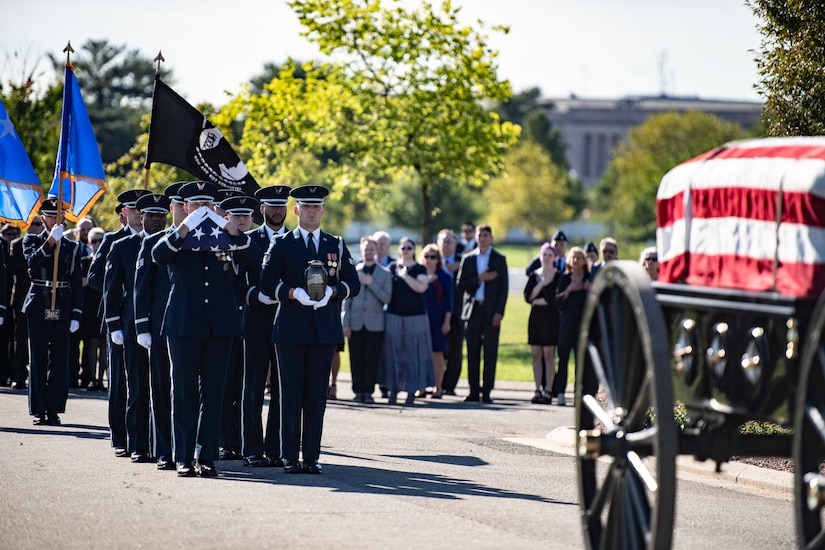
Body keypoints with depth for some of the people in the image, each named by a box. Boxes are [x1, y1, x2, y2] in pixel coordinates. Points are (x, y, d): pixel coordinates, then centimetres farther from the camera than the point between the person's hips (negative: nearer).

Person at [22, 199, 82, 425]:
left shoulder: (71, 248, 10)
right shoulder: (32, 241, 7)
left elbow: (77, 284, 8)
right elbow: (33, 262, -15)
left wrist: (76, 315, 0)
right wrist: (51, 241, -25)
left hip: (62, 309, 1)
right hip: (38, 308, -1)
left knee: (59, 361, 0)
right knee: (38, 360, 1)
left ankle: (54, 410, 5)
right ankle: (38, 411, 5)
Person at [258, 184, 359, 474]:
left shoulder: (336, 245, 12)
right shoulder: (281, 245, 6)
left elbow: (353, 283, 9)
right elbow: (266, 282, -1)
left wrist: (332, 291, -11)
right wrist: (293, 293, -16)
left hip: (325, 329, 2)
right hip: (291, 330, -2)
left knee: (317, 395, 2)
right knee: (291, 394, -1)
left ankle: (311, 456, 5)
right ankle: (290, 457, 2)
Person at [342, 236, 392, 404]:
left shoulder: (385, 273, 8)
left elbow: (386, 298, -1)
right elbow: (347, 298, 11)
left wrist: (371, 283, -11)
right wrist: (345, 322, 4)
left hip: (375, 324, -1)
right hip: (356, 323, 1)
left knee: (372, 360, -3)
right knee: (356, 359, -1)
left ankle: (368, 392, 3)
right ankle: (358, 391, 5)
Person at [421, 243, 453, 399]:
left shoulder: (444, 277, 2)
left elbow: (449, 300, 0)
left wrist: (447, 321, -6)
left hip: (437, 319, -2)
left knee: (437, 352, 1)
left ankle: (438, 387, 7)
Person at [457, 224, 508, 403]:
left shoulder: (499, 259, 6)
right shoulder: (468, 259, 11)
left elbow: (504, 287, 1)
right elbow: (461, 285, 4)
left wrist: (499, 312, -8)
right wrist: (479, 279, -10)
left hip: (491, 311, -2)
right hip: (472, 310, 2)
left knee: (490, 352, -3)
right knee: (473, 352, 1)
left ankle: (487, 392, -1)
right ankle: (474, 391, 5)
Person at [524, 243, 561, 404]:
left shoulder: (558, 276, -1)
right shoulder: (534, 275, 12)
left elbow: (555, 298, -10)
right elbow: (528, 296, 0)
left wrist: (537, 301, -3)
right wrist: (542, 284, -7)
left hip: (551, 317, -4)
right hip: (536, 318, 4)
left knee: (548, 355, -6)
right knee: (536, 355, 3)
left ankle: (548, 391, -6)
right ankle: (538, 390, 7)